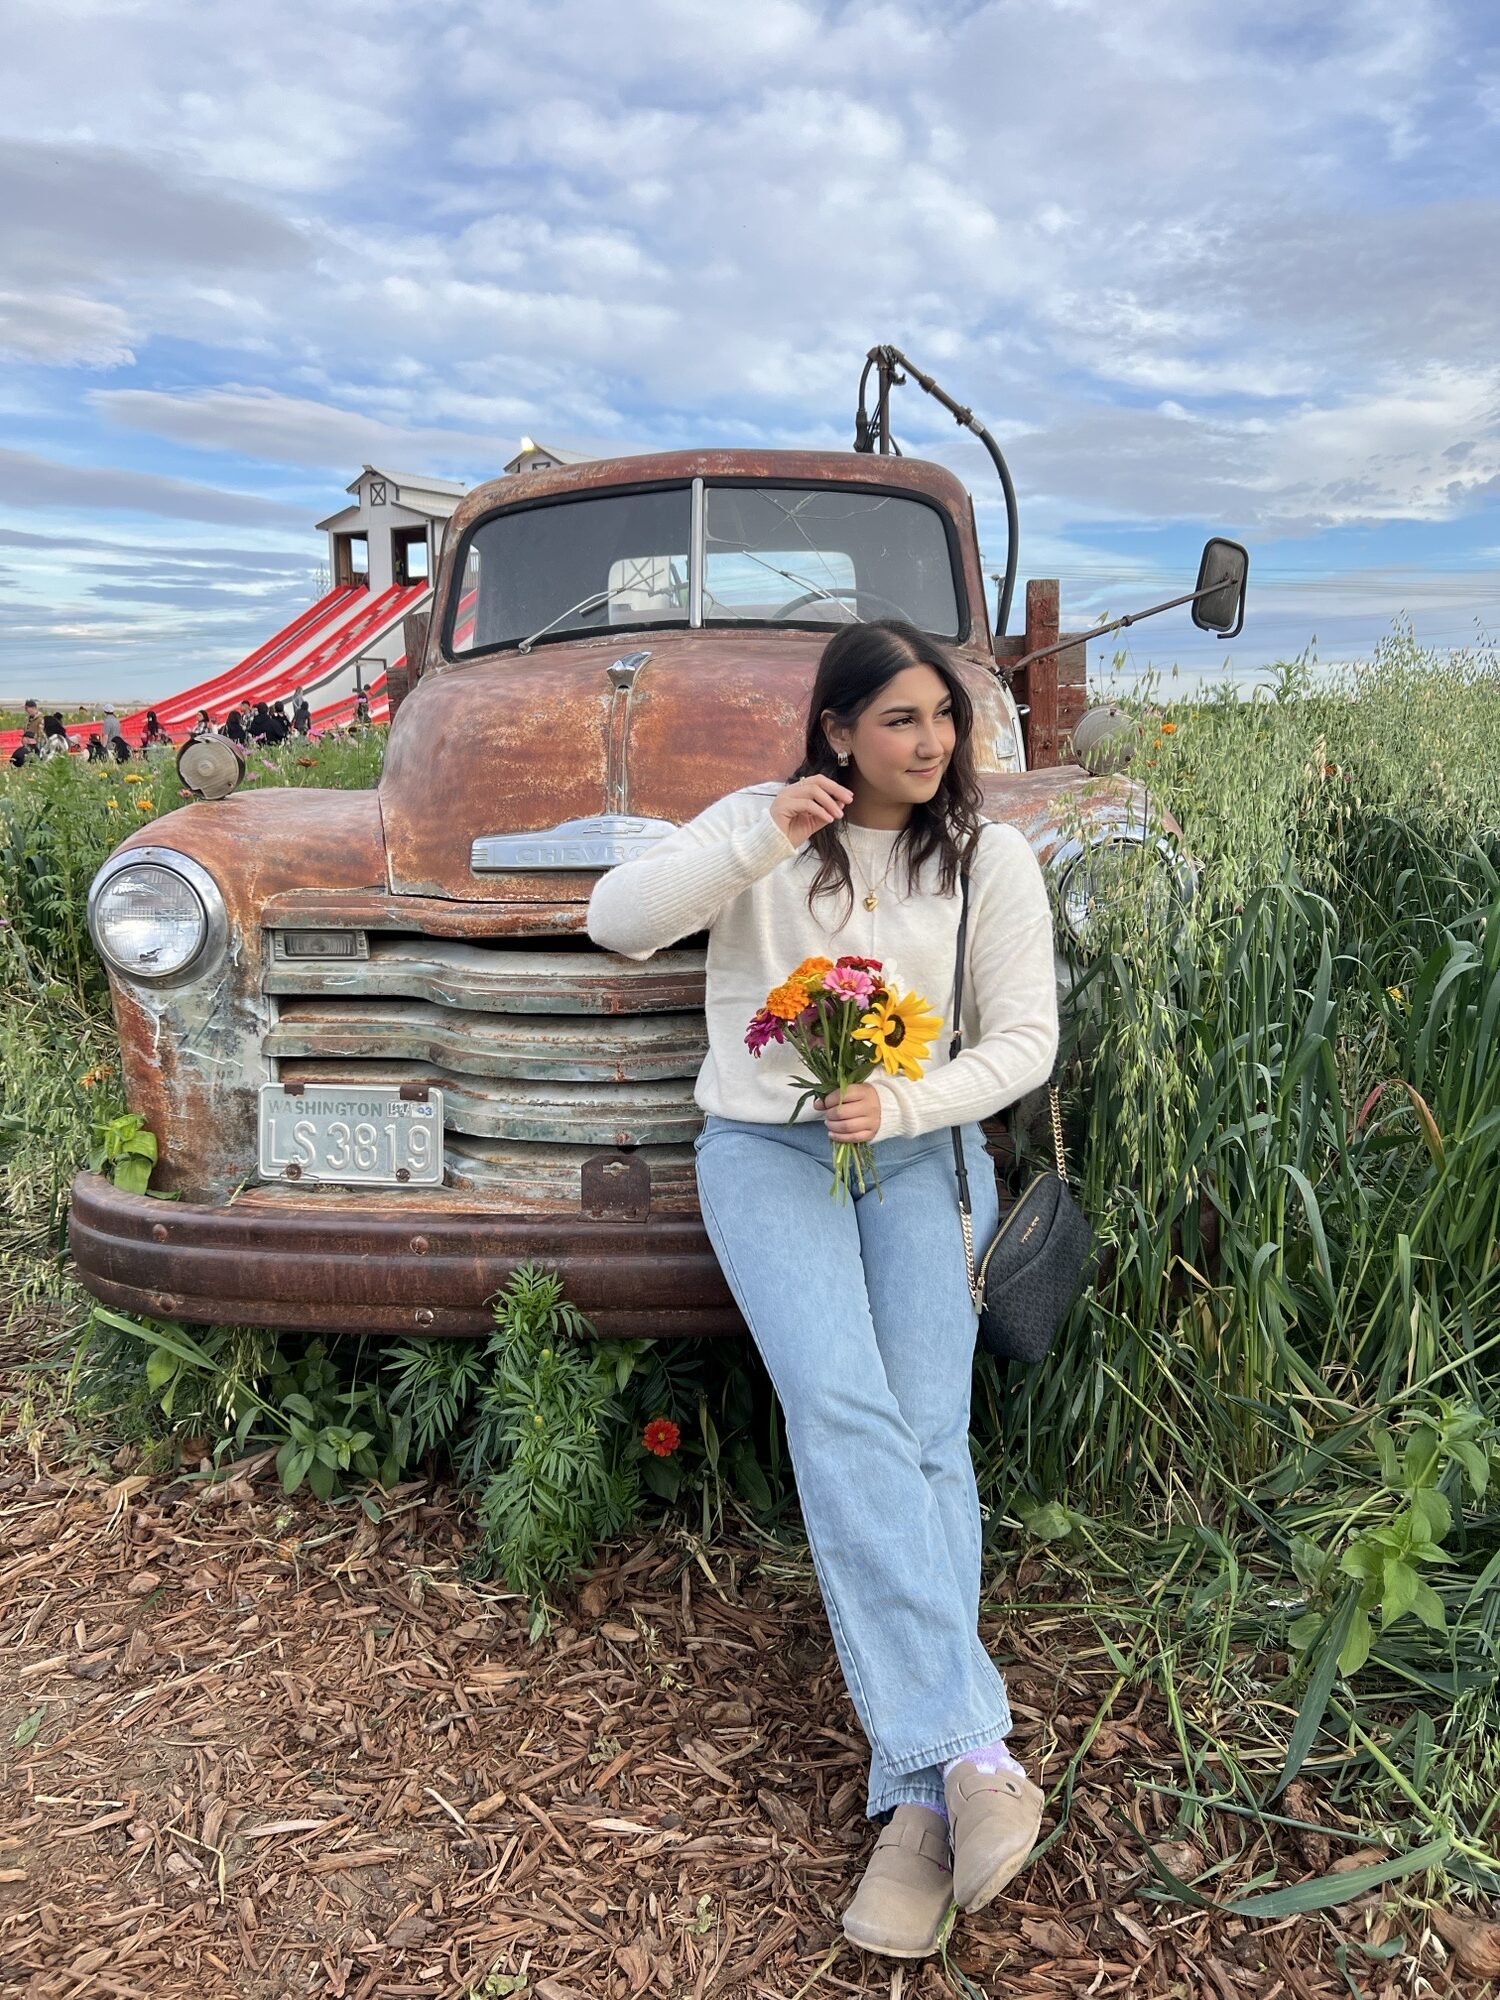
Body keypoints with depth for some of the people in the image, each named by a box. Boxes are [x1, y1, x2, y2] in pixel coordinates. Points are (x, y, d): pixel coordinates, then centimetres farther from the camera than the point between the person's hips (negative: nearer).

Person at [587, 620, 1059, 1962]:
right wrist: (759, 845, -18)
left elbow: (1026, 1041, 3)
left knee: (927, 1436, -17)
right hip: (765, 1148, -1)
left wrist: (903, 1104, -14)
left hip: (925, 1153, 1)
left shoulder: (991, 857, 5)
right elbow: (617, 921, -6)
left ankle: (921, 1799, -16)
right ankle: (972, 1752, -24)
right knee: (841, 1413, -24)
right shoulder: (759, 822, 5)